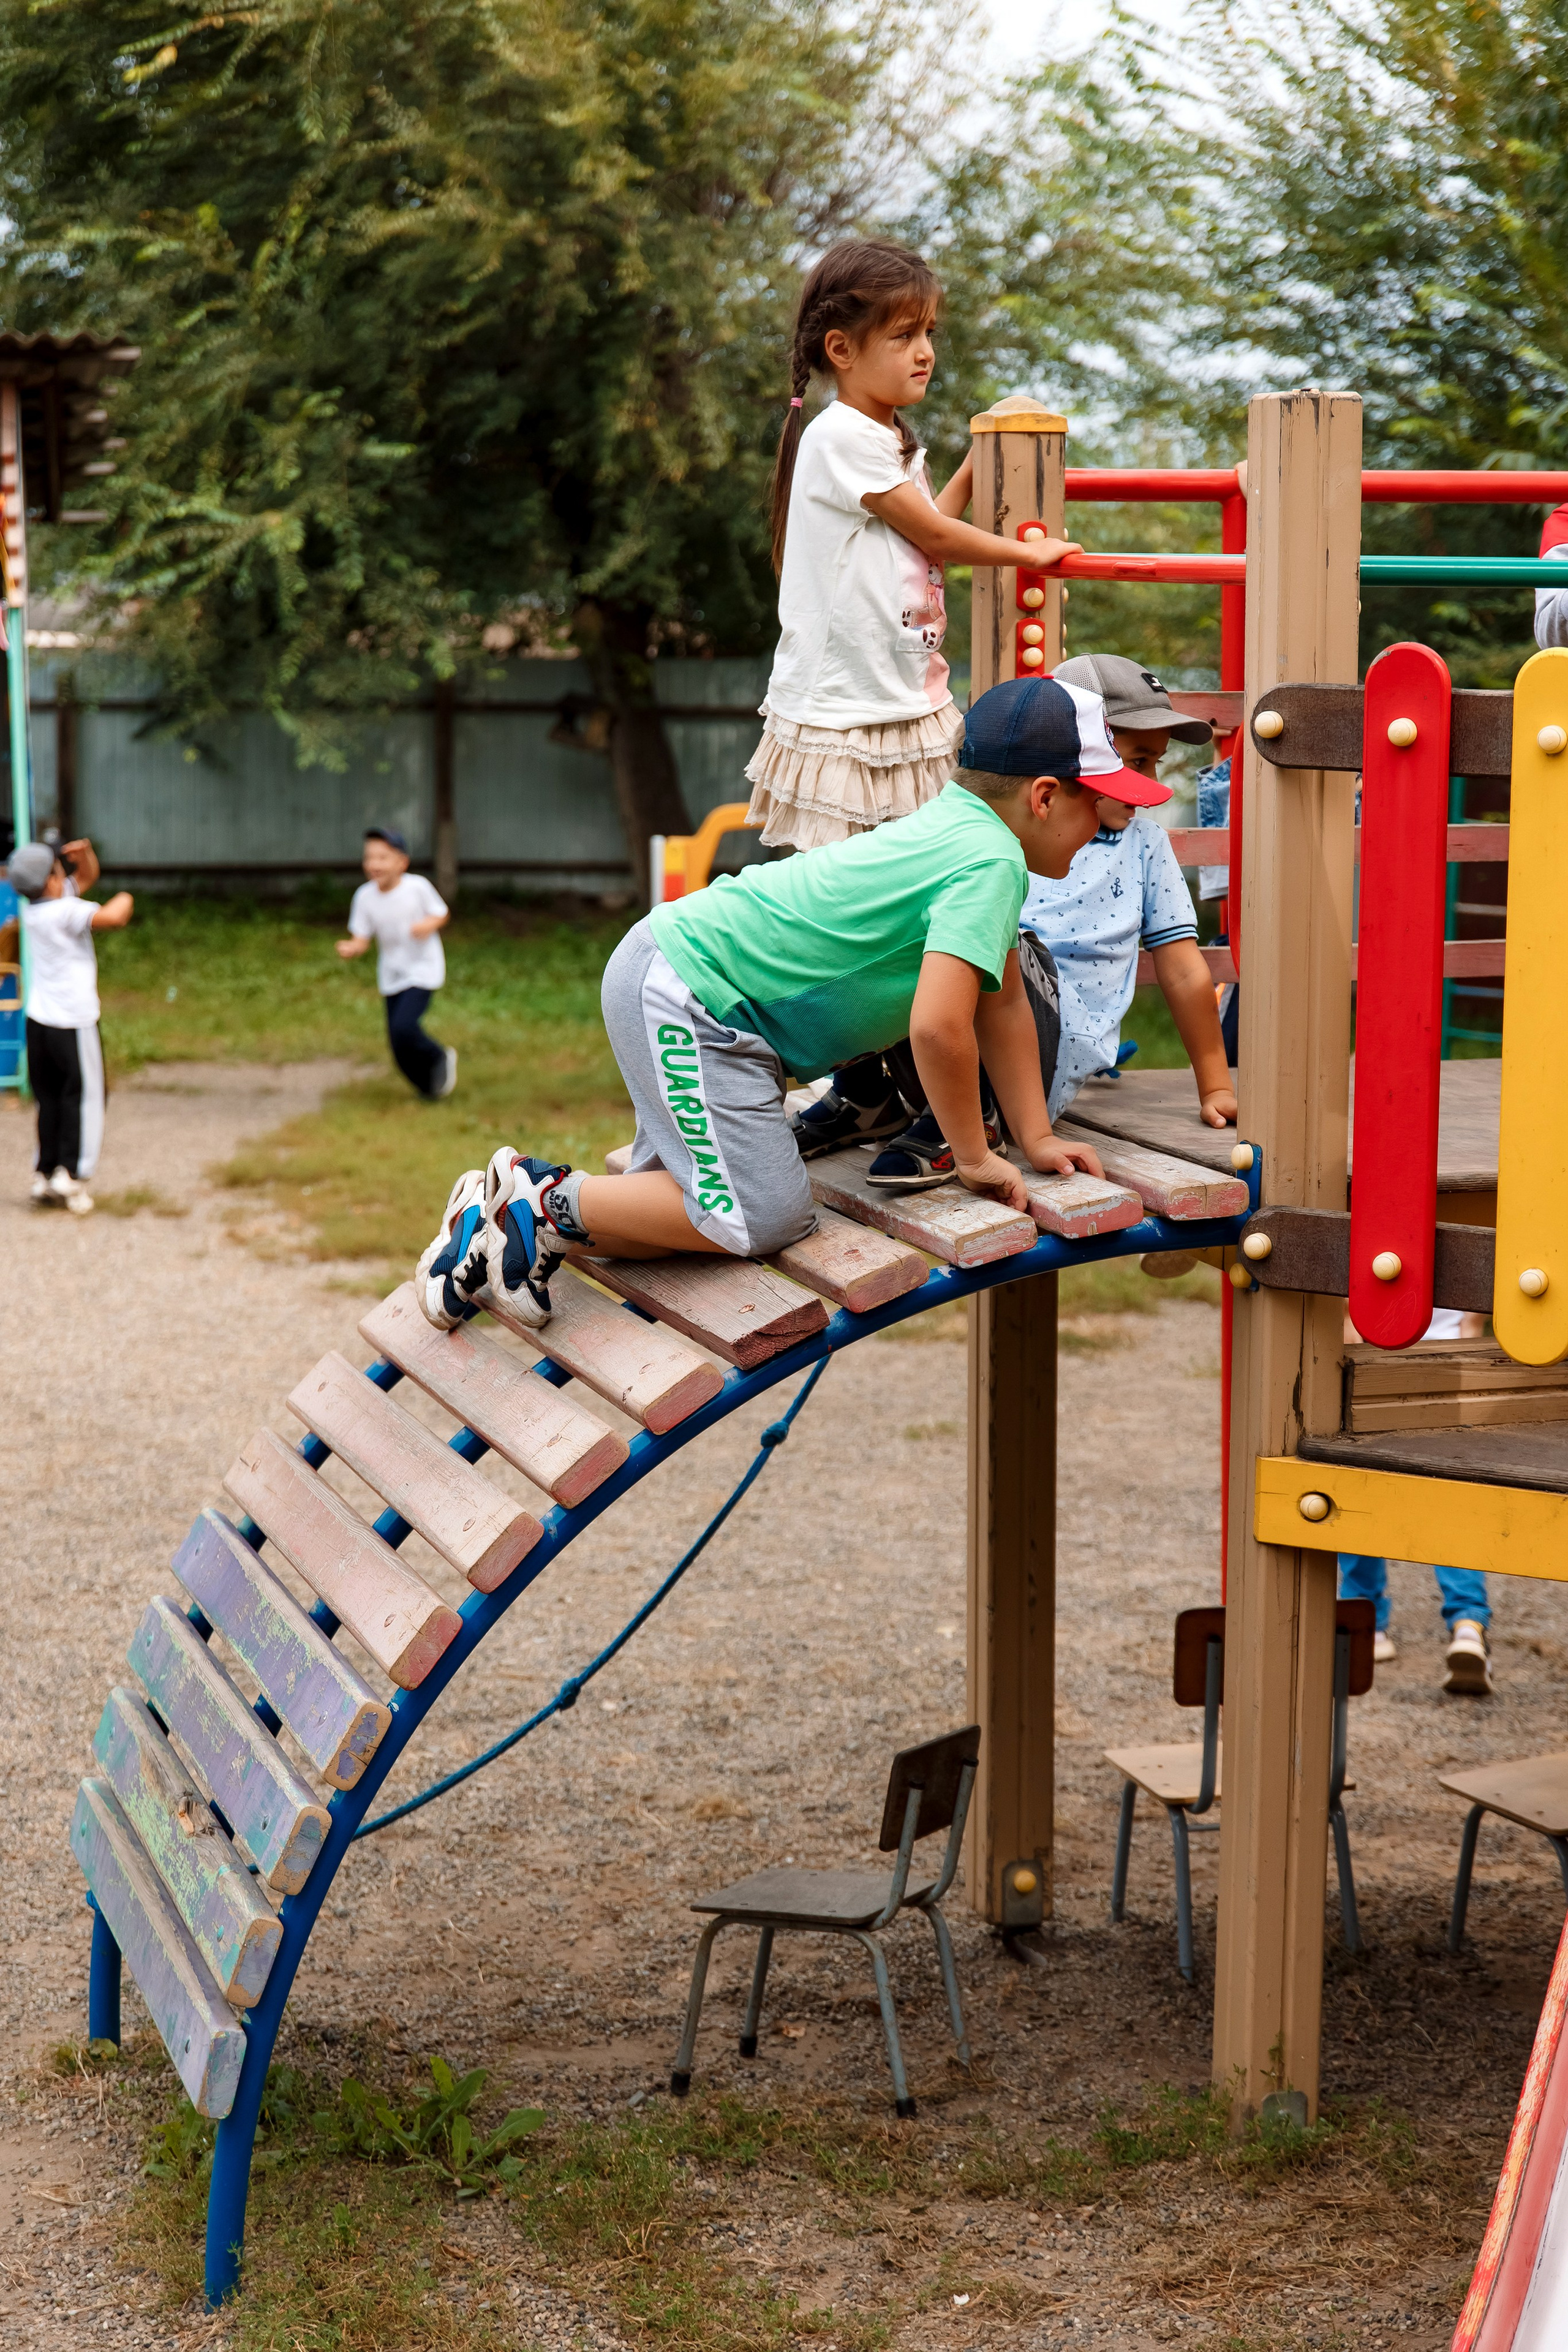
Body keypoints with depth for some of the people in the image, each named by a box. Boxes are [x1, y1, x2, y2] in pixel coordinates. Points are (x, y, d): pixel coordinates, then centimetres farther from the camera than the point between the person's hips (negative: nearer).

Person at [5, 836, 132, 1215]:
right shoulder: (66, 911, -18)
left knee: (50, 1101, 13)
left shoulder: (32, 906, 7)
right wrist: (124, 900, -9)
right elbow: (114, 918, -31)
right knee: (83, 1099, 1)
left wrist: (84, 853, -2)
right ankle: (71, 1174, -4)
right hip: (74, 1023, -8)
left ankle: (44, 1177, 13)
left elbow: (86, 876, 18)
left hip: (39, 1020, 8)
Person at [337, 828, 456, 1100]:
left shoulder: (417, 887, -17)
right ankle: (427, 1087, 30)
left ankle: (439, 1058, 8)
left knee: (403, 1028, -21)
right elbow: (362, 938, -6)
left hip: (423, 969, -4)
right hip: (391, 974, 4)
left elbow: (441, 912, -2)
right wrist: (351, 948, -29)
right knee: (400, 1048, 6)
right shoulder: (365, 896, -9)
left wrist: (429, 925, -24)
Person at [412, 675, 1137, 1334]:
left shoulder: (964, 830, 12)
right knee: (760, 1220, -14)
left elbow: (1002, 1000, 18)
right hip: (684, 989, -11)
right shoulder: (990, 863, -20)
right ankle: (547, 1202, -5)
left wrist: (1036, 1138, 14)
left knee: (685, 1210, 12)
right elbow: (938, 1025, -30)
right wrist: (973, 1157, -16)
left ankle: (512, 1201, 16)